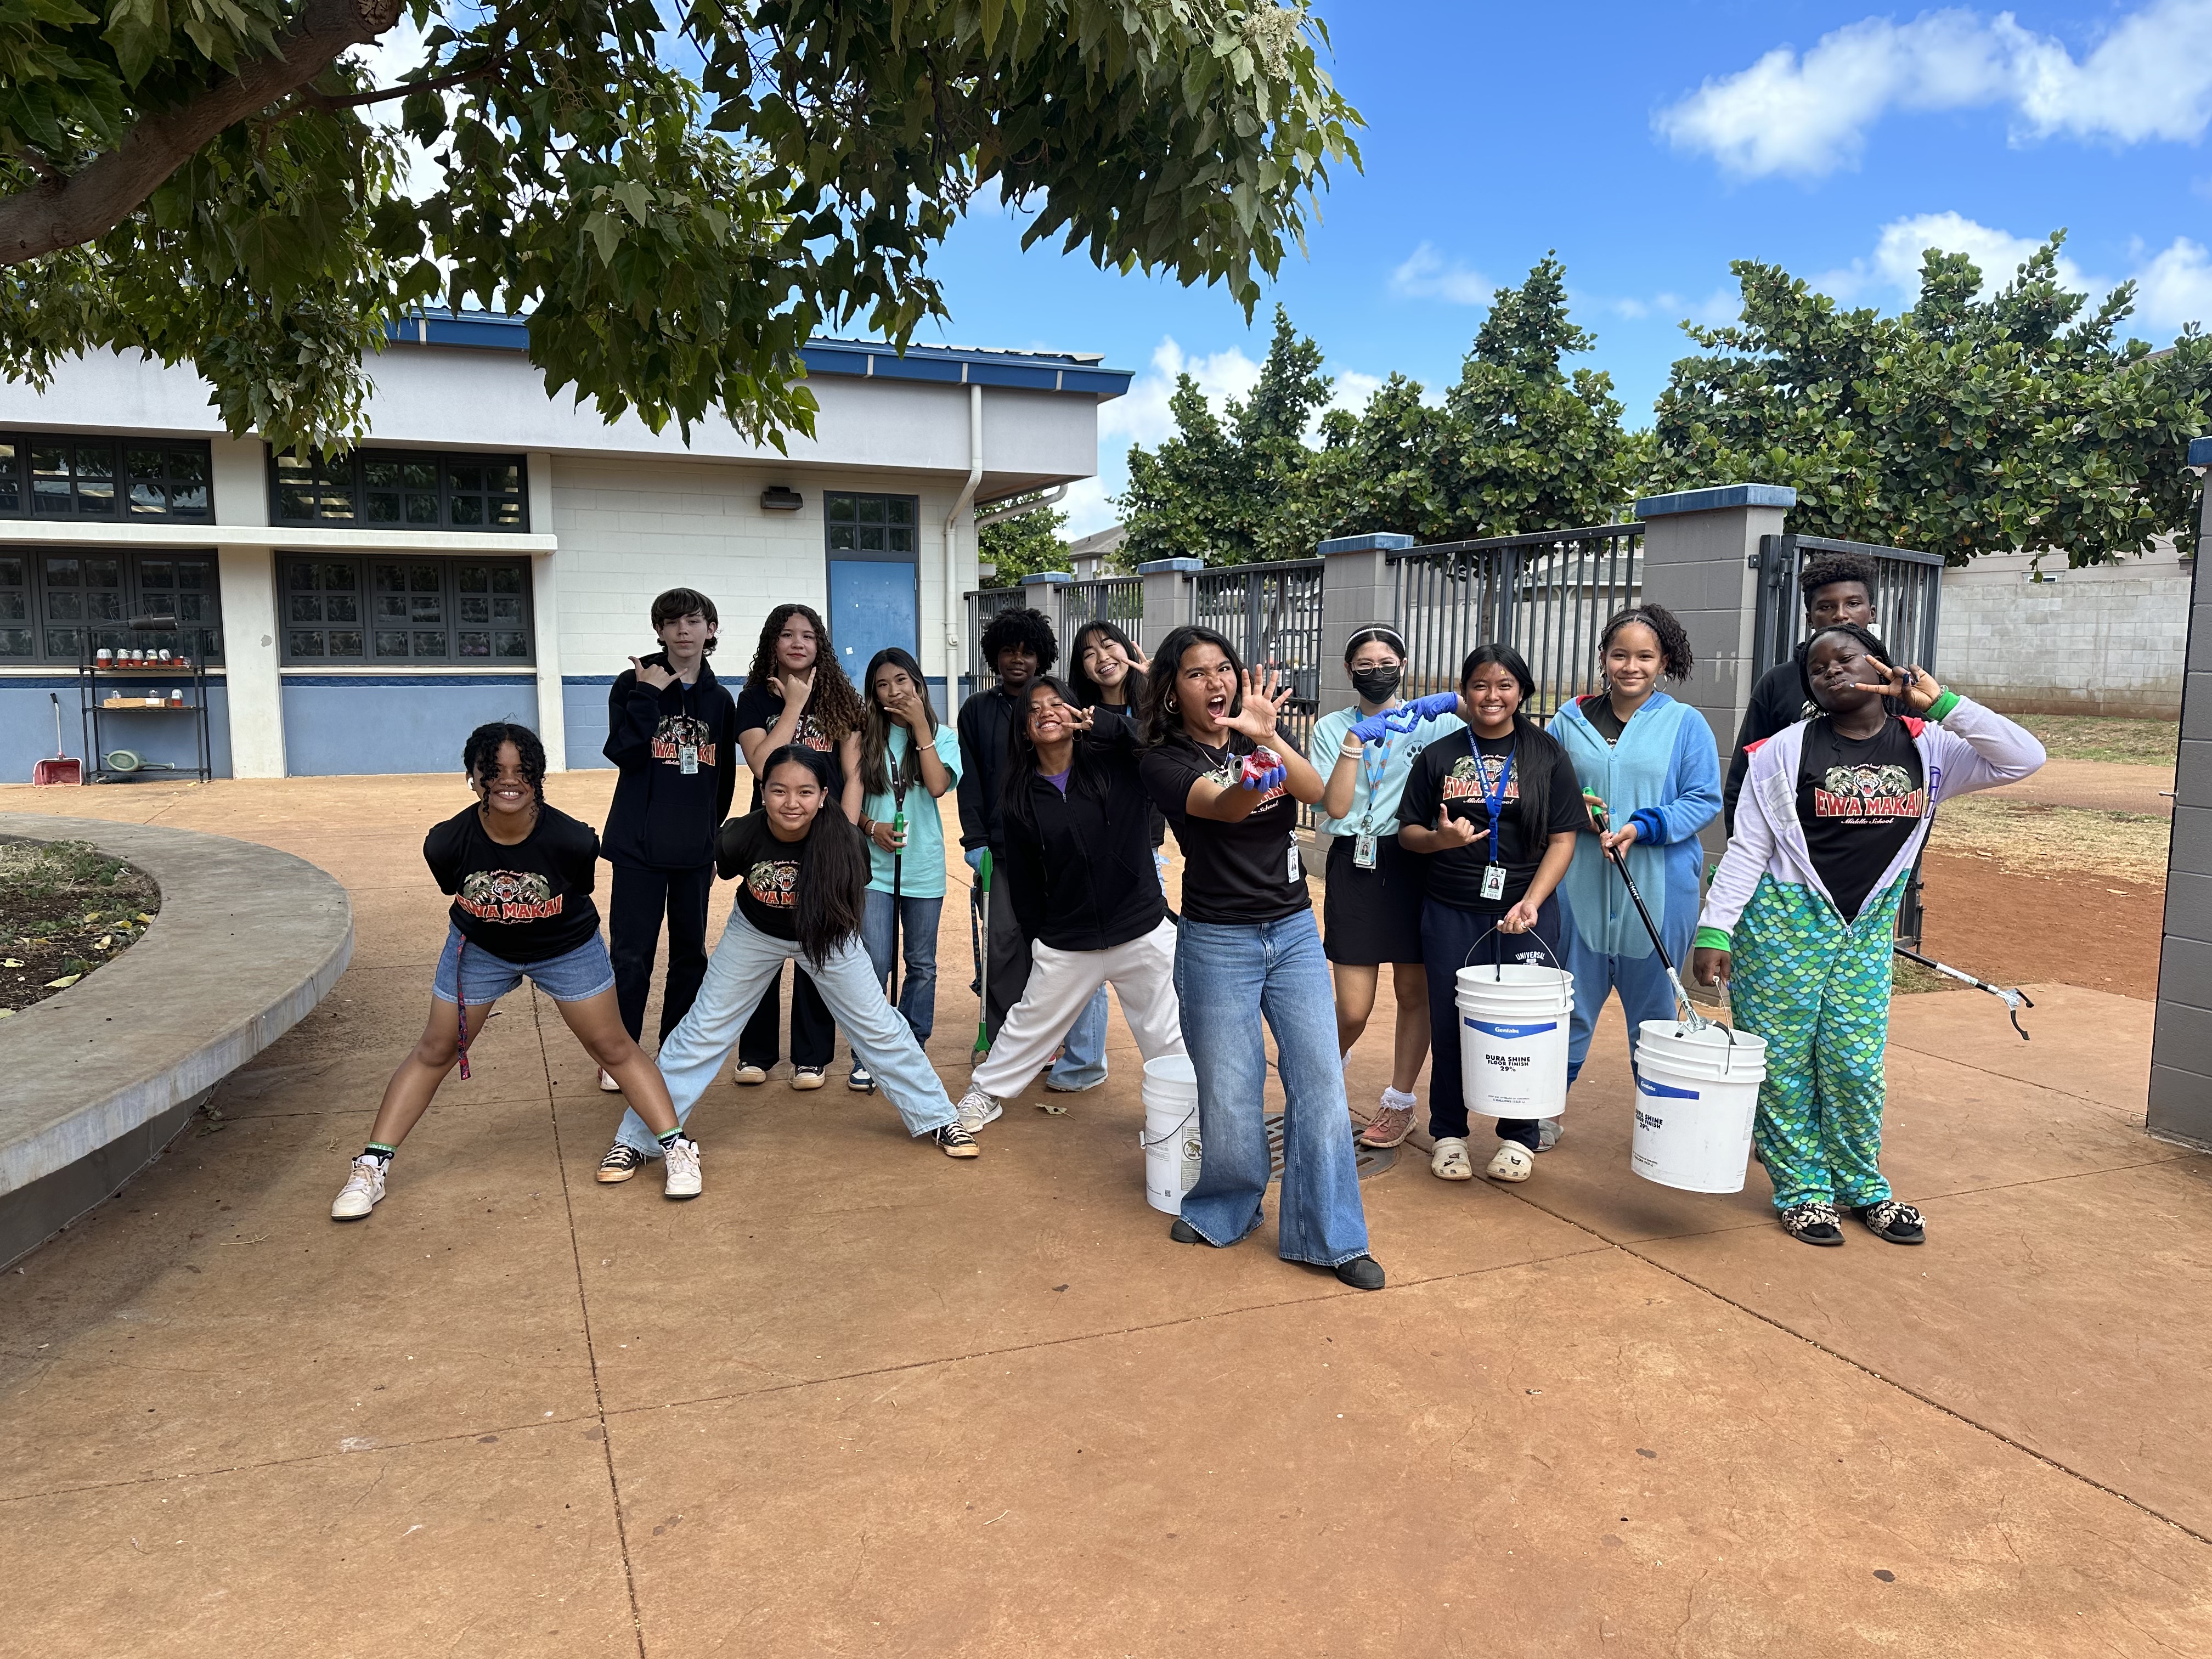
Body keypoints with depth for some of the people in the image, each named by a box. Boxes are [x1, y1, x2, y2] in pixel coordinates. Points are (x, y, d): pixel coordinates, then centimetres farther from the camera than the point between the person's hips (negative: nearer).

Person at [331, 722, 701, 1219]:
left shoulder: (572, 840, -31)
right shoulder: (447, 844, -27)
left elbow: (579, 894, -8)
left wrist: (555, 930, 8)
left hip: (567, 949, -1)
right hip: (480, 949, 1)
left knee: (614, 1048, 3)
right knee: (435, 1051, 8)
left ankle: (677, 1148, 14)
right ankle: (371, 1168, 21)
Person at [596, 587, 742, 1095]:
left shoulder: (720, 699, 8)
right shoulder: (634, 683, -3)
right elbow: (623, 753, -17)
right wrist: (648, 695, -18)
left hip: (696, 849, 4)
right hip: (639, 844, -4)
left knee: (691, 953, 11)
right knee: (631, 955, -1)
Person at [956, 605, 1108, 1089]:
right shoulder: (977, 711, 12)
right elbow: (970, 780, 9)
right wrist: (975, 840, 0)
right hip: (1002, 849, 3)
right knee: (1004, 945, 3)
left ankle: (1082, 1061, 3)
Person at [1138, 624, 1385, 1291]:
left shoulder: (1259, 737, 7)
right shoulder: (1164, 761, -6)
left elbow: (1318, 793, -10)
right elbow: (1223, 806, -26)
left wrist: (1268, 739, -25)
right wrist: (1255, 779, -48)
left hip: (1294, 930, 4)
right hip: (1218, 941, -3)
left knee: (1320, 1075, -2)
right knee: (1229, 1092, 1)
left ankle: (1330, 1235, 8)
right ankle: (1223, 1209, 29)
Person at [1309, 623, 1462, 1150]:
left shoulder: (1431, 722, 5)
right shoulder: (1332, 727, 6)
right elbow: (1336, 805, -7)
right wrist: (1355, 740, -12)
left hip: (1414, 862, 1)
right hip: (1354, 864, 0)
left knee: (1414, 989, 6)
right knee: (1354, 1009, -2)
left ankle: (1400, 1103, 24)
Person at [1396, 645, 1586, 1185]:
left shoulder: (1547, 755, 2)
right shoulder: (1438, 756, 4)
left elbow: (1562, 840, 0)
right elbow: (1408, 832, 7)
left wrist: (1531, 902, -14)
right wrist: (1441, 838, -16)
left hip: (1527, 912, 0)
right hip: (1451, 913, 1)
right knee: (1450, 1023, 6)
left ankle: (1518, 1137, 22)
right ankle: (1448, 1133, 22)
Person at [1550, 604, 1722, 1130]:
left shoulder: (1686, 723, 1)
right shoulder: (1571, 720, 7)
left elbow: (1705, 800, -3)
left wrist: (1642, 827, -17)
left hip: (1658, 889, -1)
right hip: (1580, 884, 1)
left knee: (1653, 1008, 9)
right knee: (1570, 1002, 6)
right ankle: (1545, 1111, 20)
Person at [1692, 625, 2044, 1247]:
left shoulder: (1925, 748, 2)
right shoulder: (1787, 751, -6)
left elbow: (2024, 759, -7)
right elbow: (1747, 849, -6)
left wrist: (1940, 704, -14)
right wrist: (1714, 930, -13)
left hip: (1868, 928, 3)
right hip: (1785, 918, -2)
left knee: (1857, 1062, 5)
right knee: (1784, 1061, 2)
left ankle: (1863, 1187, 25)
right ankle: (1801, 1190, 17)